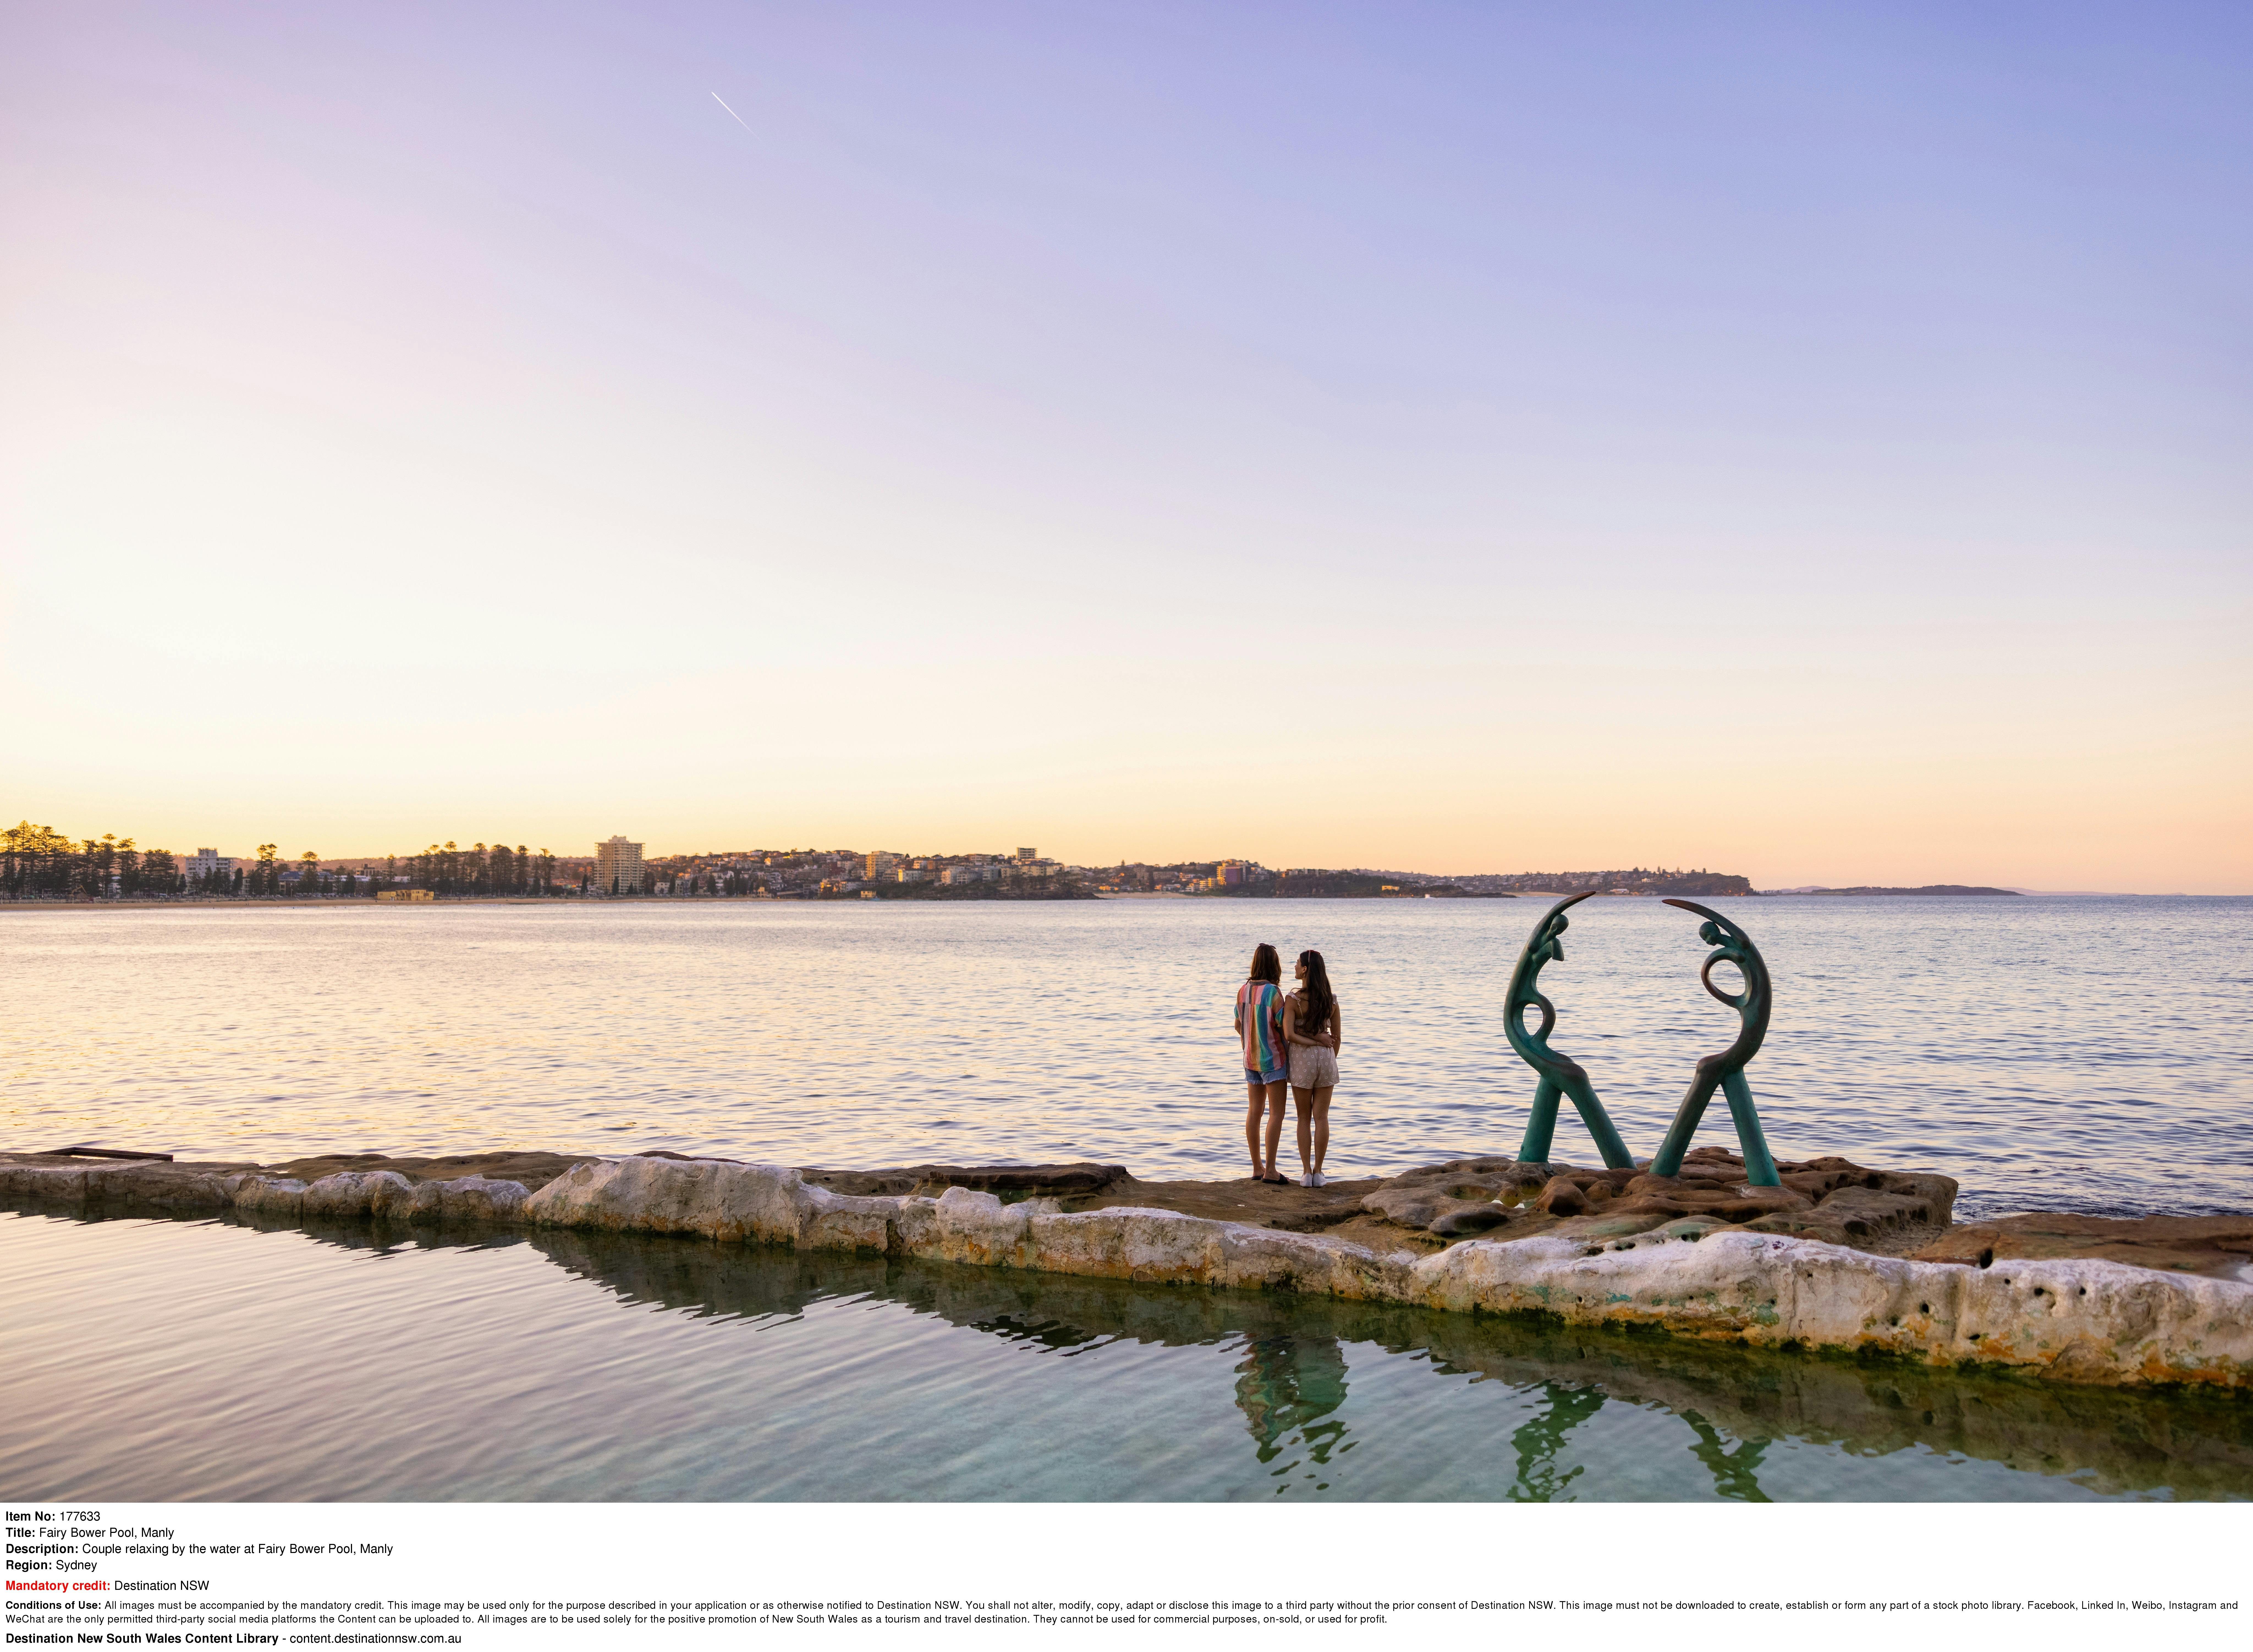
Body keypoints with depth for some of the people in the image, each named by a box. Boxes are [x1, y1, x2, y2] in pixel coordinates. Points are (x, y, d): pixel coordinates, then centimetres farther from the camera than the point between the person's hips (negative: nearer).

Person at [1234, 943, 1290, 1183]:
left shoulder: (1243, 991, 1)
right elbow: (1284, 1028, -16)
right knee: (1276, 1113, -1)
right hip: (1273, 1058, -6)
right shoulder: (1273, 993, -18)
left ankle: (1257, 1168, 16)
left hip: (1251, 1058, 7)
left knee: (1254, 1112, 10)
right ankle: (1270, 1169, -4)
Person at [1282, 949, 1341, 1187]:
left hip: (1301, 1058, -2)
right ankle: (1318, 1172, 8)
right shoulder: (1331, 1000, -1)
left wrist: (1314, 1041, -10)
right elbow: (1336, 1037, 5)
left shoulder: (1293, 1000, -12)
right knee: (1321, 1118, 7)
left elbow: (1289, 1035, -21)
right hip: (1326, 1058, 2)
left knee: (1304, 1118, 8)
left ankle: (1307, 1173, 7)